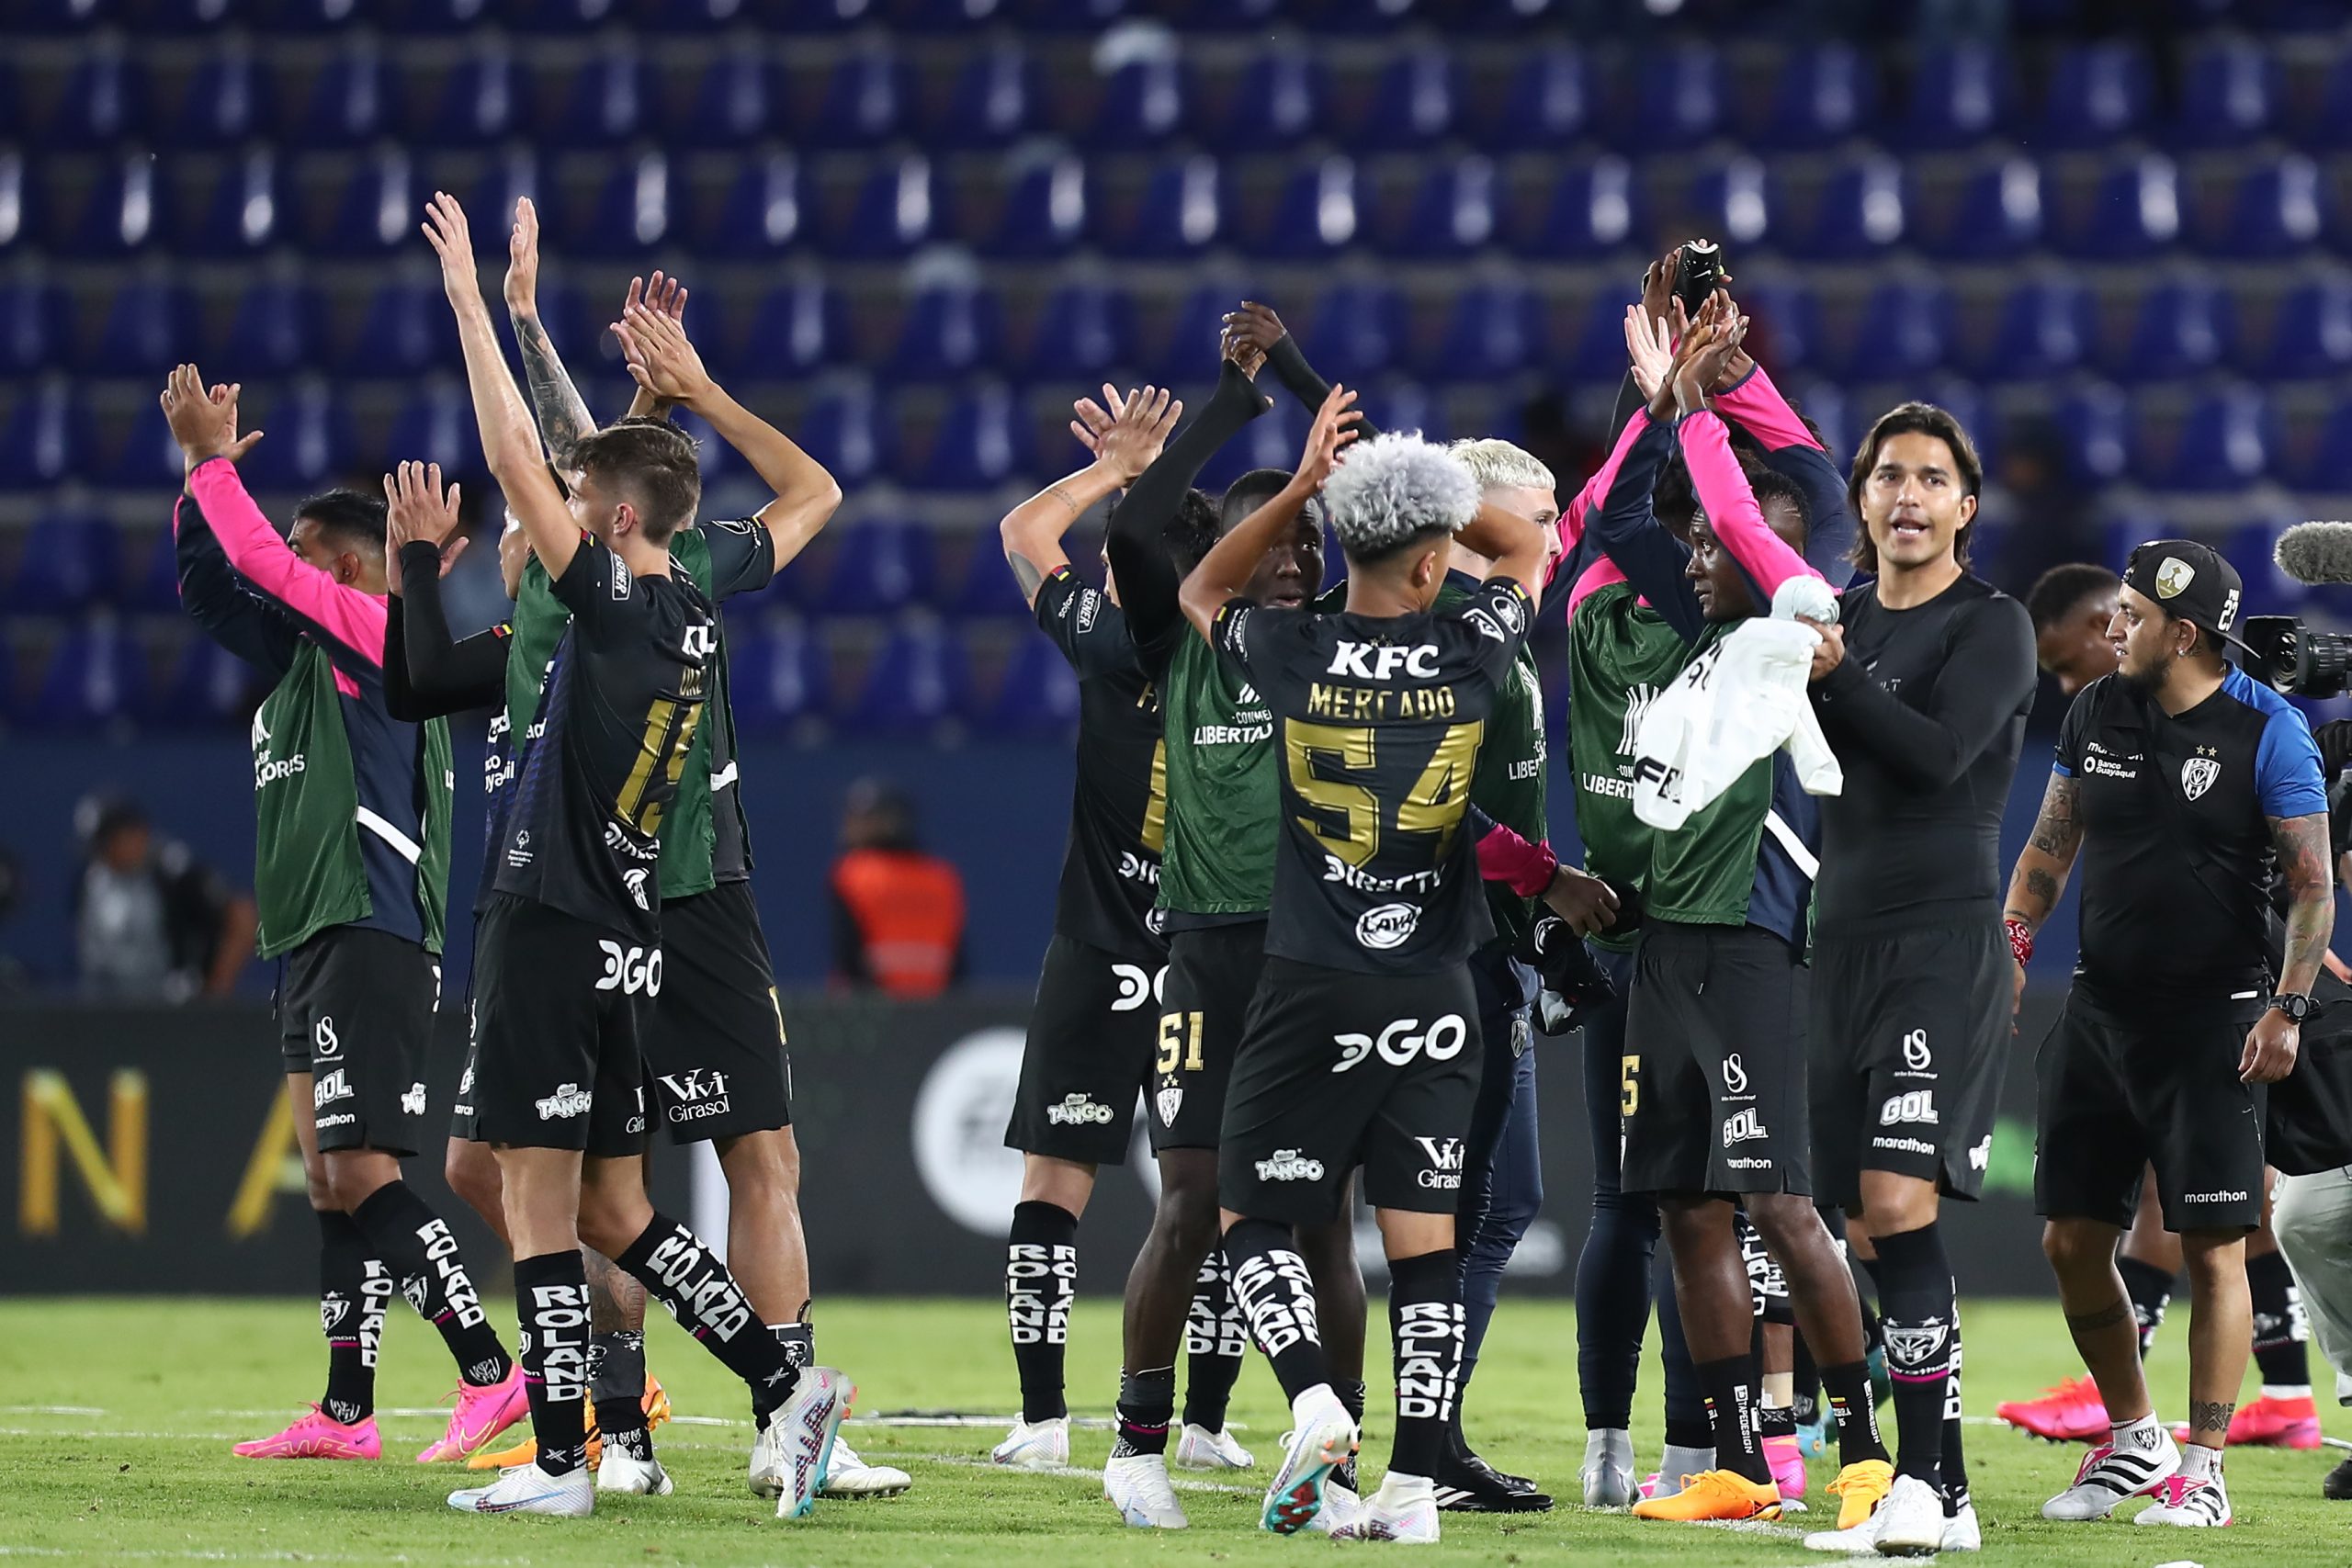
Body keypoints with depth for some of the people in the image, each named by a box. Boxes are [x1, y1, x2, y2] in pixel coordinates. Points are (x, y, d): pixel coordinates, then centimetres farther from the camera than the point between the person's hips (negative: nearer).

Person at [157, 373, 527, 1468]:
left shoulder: (374, 636, -6)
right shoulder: (304, 655, 18)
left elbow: (266, 567, -14)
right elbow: (211, 587, 23)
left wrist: (214, 456, -5)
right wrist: (199, 472, 12)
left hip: (371, 942, -10)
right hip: (315, 945, 10)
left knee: (360, 1177, -15)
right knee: (331, 1183, 9)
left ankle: (490, 1374, -16)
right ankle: (346, 1414, 11)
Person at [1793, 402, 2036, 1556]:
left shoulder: (1993, 627, -3)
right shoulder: (1838, 621, 18)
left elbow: (1939, 753, -16)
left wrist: (1831, 679, -16)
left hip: (1946, 941, -7)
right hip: (1845, 939, 7)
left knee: (1898, 1202, -20)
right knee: (1870, 1234, 3)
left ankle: (1929, 1485, -22)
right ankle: (1934, 1496, 7)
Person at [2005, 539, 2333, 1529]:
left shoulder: (2265, 731, -9)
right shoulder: (2097, 713, 7)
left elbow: (2312, 883, -8)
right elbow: (2052, 843, 16)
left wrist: (2287, 1009, -15)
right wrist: (2015, 942, 1)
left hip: (2210, 1020, -6)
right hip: (2101, 1010, 6)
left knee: (2212, 1246, -4)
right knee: (2071, 1241, 6)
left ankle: (2204, 1467, 3)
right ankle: (2132, 1442, 23)